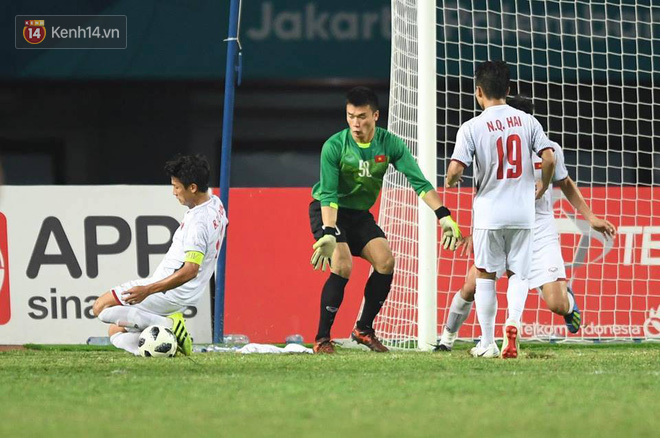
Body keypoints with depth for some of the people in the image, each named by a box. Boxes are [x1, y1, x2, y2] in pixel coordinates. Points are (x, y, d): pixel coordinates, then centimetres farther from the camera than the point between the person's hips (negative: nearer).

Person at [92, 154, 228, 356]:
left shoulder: (197, 222, -26)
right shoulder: (216, 203, 4)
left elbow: (190, 271, -32)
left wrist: (147, 290, -31)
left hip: (168, 293, -10)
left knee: (100, 307, -6)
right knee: (116, 332, 16)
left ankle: (168, 324, -14)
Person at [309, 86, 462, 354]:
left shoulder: (389, 144, -11)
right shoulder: (334, 146, -21)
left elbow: (419, 182, -12)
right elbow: (328, 195, -25)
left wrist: (444, 216, -22)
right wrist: (329, 234, -37)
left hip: (360, 214, 5)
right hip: (327, 212, -5)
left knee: (385, 261, -13)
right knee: (342, 265, -24)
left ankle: (364, 329, 4)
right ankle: (322, 339, -16)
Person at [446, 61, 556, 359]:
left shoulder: (472, 127, -7)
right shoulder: (527, 121, 1)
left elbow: (456, 168, -14)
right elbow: (549, 158, -5)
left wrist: (450, 181, 9)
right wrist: (542, 187, 13)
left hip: (489, 212, -2)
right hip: (522, 212, 2)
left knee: (485, 275, 10)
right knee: (518, 273, 10)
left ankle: (487, 343, 12)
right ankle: (513, 323, -18)